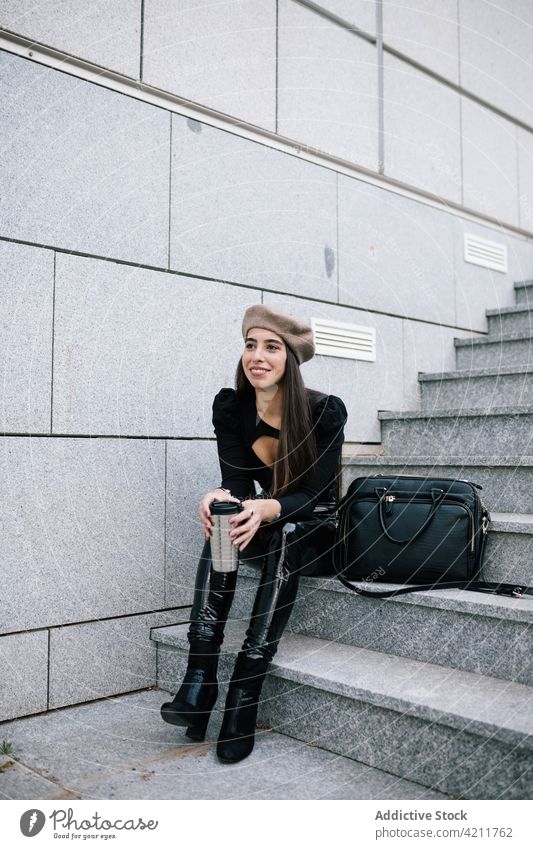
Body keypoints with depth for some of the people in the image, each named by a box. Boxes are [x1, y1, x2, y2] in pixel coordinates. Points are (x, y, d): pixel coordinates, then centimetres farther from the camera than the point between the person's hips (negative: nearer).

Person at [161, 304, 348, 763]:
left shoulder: (326, 411, -20)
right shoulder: (231, 406, -10)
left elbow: (313, 494, -23)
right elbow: (236, 482, -16)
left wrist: (268, 508, -44)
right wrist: (222, 497, -41)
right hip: (265, 525, 3)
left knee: (285, 533, -36)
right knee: (224, 523, -29)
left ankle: (244, 694, -35)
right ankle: (200, 681, -33)